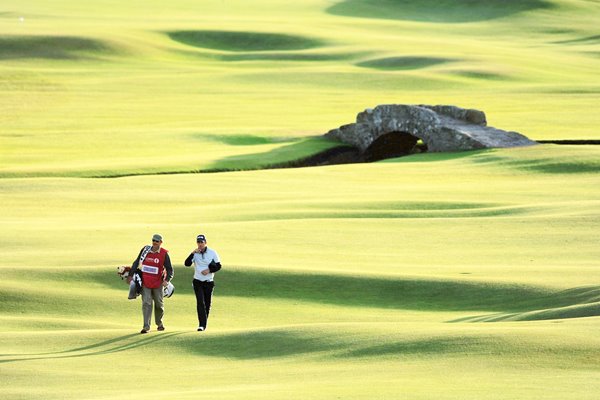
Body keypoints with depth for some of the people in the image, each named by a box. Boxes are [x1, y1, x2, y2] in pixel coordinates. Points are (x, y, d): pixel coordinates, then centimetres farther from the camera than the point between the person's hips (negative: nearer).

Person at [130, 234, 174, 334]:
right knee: (146, 303, -9)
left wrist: (167, 280, -22)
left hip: (157, 283, -1)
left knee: (159, 304, 12)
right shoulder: (145, 250, 1)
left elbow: (169, 269, -6)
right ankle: (146, 326, -12)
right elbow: (137, 262, 10)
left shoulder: (164, 254, -5)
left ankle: (159, 323, 34)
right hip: (145, 281, 1)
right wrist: (131, 275, 7)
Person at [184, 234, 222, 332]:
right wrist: (192, 253, -24)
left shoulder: (212, 253, 1)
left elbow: (218, 266, 4)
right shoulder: (195, 253, 0)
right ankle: (202, 324, -19)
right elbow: (187, 264, -13)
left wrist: (209, 270, -12)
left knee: (207, 304, 7)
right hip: (198, 282, -1)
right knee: (200, 302, -14)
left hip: (209, 282, 1)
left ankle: (204, 324, 19)